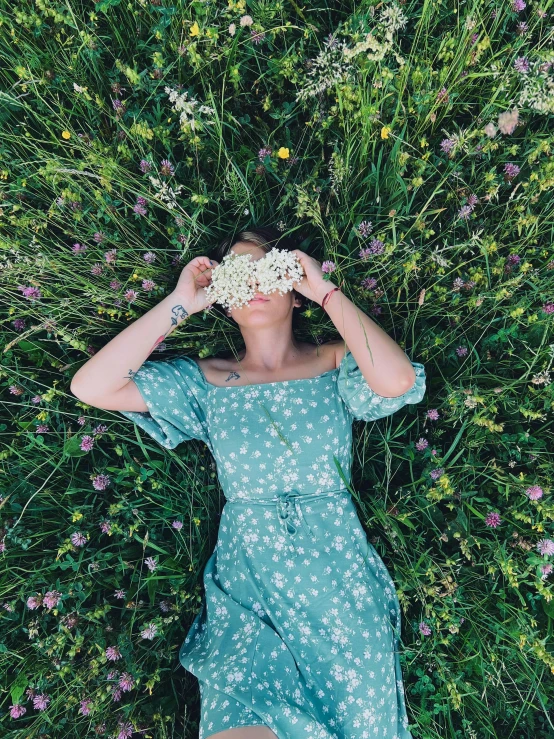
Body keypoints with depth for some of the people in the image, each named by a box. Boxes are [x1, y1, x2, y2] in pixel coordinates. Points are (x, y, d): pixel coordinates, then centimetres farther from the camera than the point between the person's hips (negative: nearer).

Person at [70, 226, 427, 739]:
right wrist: (179, 304, -7)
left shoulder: (335, 364, 2)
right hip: (245, 585, 0)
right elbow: (91, 387, -6)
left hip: (340, 579, 1)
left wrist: (327, 291, -12)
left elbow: (399, 381, -20)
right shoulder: (206, 380, 4)